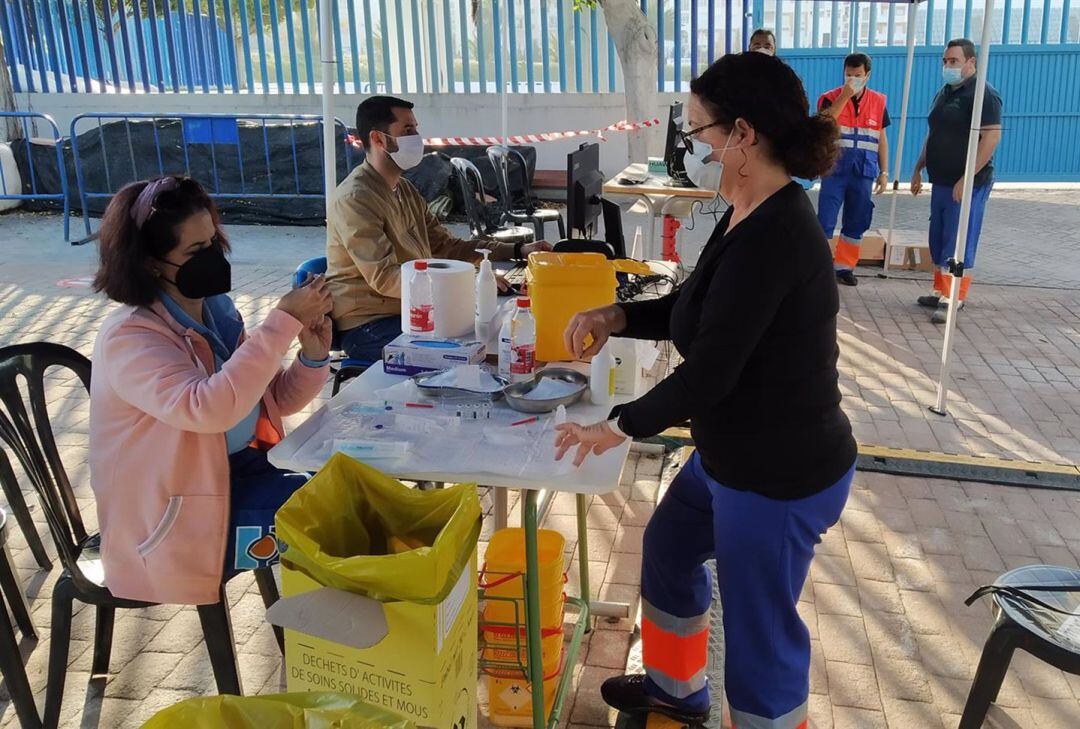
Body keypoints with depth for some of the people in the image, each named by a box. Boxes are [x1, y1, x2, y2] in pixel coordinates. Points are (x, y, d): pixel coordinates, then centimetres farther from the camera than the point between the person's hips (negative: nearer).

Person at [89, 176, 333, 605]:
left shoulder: (216, 310, 4)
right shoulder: (129, 337, -19)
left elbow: (274, 400, 10)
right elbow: (208, 408, -36)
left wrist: (312, 357, -11)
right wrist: (283, 321, -34)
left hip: (242, 469, 7)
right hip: (175, 518, -7)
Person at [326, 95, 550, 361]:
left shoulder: (405, 190, 13)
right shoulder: (355, 199, -17)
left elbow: (445, 246, 14)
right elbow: (385, 279, -25)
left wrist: (518, 251, 4)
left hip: (410, 311, 9)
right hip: (367, 326, -9)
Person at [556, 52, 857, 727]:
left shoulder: (771, 237, -28)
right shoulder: (754, 217, 3)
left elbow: (708, 374, -27)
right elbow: (693, 310, 15)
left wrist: (620, 427, -14)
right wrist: (616, 317, 0)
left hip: (781, 476, -11)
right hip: (734, 455, 11)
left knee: (759, 630, 7)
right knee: (669, 546, 27)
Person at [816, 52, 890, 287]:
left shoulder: (878, 101, 7)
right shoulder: (831, 98, -2)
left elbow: (881, 138, 12)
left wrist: (884, 172, 9)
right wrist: (844, 96, -23)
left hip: (864, 172, 3)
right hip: (835, 169, -3)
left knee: (857, 222, 6)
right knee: (825, 220, -5)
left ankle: (844, 266, 16)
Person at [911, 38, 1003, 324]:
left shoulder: (982, 94, -12)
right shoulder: (943, 93, 15)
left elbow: (992, 137, -20)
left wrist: (966, 179, -25)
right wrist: (918, 169, 19)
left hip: (967, 184, -9)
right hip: (941, 182, 9)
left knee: (959, 243, -7)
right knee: (938, 240, 13)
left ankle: (954, 301, -3)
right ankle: (941, 292, 23)